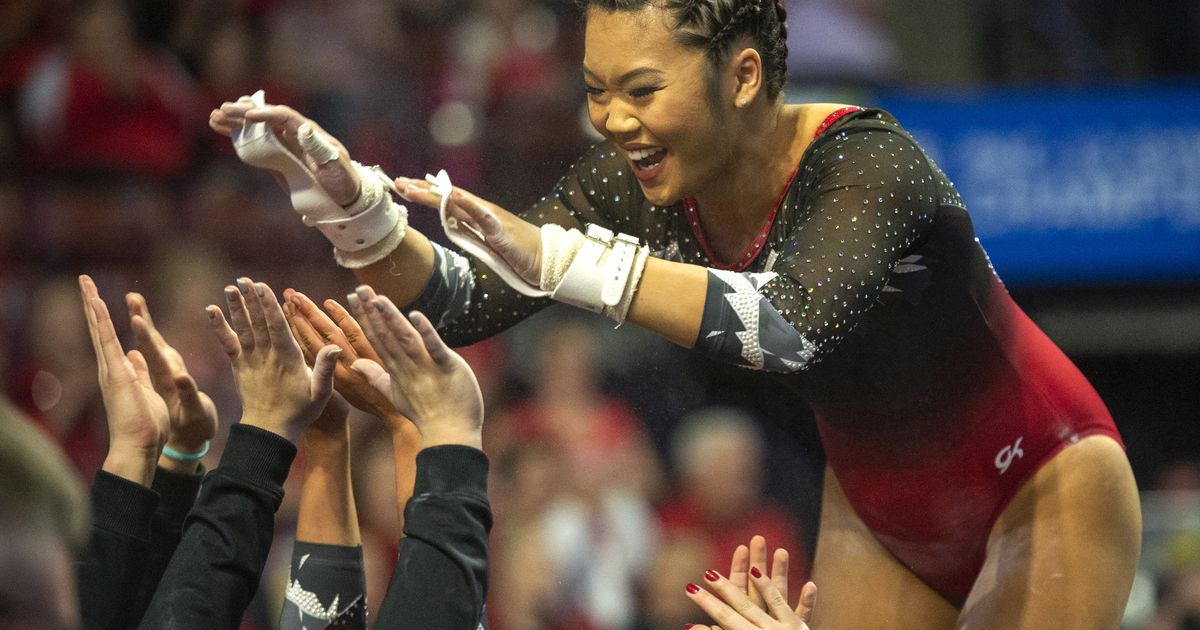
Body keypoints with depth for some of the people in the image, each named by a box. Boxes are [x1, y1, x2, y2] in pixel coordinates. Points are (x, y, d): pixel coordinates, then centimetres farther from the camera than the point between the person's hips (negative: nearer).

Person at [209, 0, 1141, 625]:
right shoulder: (636, 186, -15)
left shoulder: (867, 165, -33)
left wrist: (566, 262, -61)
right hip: (882, 508, 6)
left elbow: (798, 325, -52)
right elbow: (463, 304, -18)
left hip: (1038, 495, -6)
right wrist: (350, 205, -38)